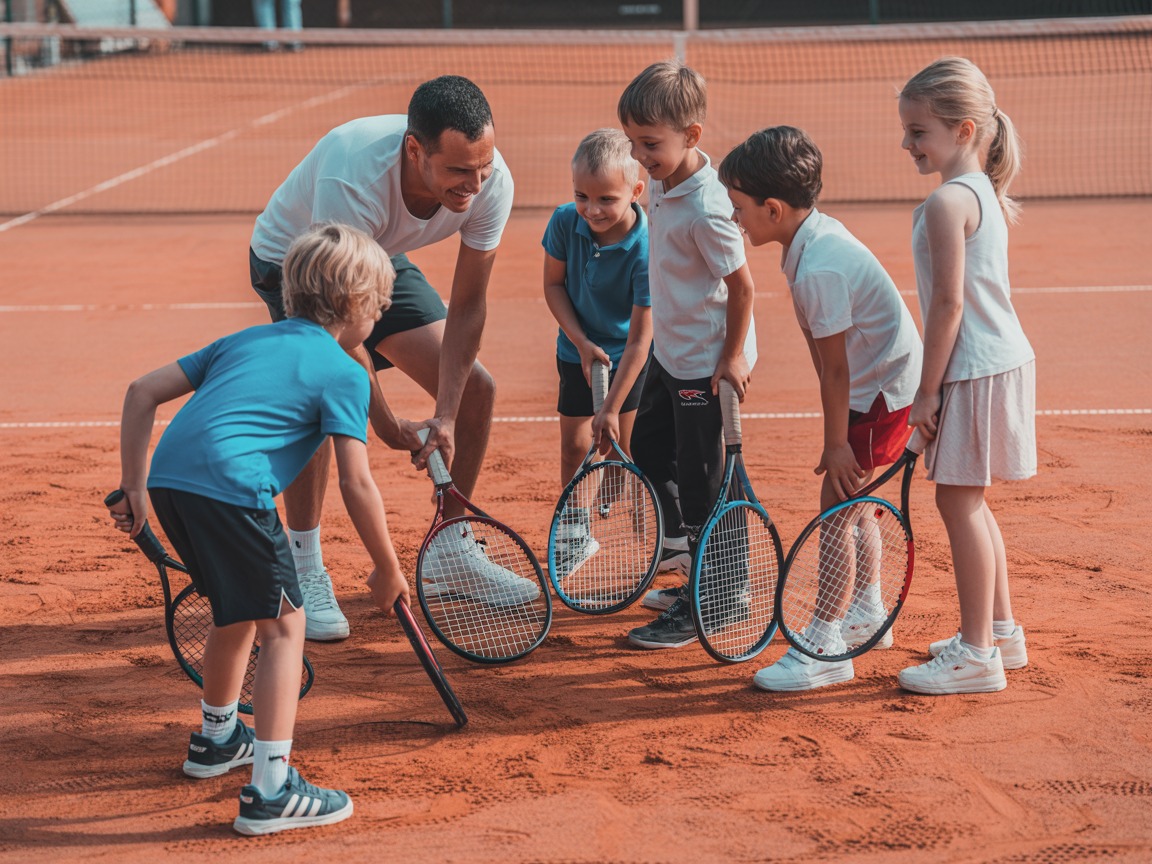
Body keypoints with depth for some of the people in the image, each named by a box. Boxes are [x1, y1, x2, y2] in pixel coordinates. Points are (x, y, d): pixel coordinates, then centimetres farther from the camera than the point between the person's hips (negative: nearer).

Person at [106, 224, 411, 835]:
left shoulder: (246, 341, 27)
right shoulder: (345, 373, 7)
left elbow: (143, 391, 23)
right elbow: (356, 483, -1)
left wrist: (133, 485, 25)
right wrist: (387, 569, 10)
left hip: (168, 479, 8)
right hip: (232, 491, -8)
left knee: (238, 608, 28)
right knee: (282, 624, 2)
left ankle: (216, 739, 47)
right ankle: (270, 792, -5)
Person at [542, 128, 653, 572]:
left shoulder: (645, 251, -30)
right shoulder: (565, 223, -18)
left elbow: (639, 337, -27)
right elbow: (554, 285, -2)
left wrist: (612, 408, -26)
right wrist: (581, 341, -16)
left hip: (629, 358, -3)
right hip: (579, 350, 3)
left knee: (622, 445, -1)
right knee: (574, 444, 7)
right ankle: (575, 534, 23)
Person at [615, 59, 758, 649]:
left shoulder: (705, 208, -27)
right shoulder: (661, 183, 0)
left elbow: (741, 284, -21)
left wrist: (733, 356, -16)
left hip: (704, 363, -10)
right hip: (669, 351, 10)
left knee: (699, 481, -1)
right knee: (649, 449, 20)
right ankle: (692, 558, 35)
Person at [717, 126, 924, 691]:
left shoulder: (819, 270, -28)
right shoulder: (816, 235, 3)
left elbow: (835, 367, -22)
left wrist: (837, 441, -14)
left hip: (882, 392, -10)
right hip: (878, 384, 10)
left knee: (838, 505, -9)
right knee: (852, 501, 20)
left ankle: (824, 646, -4)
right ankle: (866, 615, 36)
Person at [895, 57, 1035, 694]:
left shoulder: (946, 202, -17)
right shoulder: (986, 195, 12)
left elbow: (949, 303, -20)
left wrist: (927, 389, -16)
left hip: (973, 371, -10)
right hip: (1004, 360, 10)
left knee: (958, 503, -3)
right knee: (969, 502, 19)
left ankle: (977, 655, 1)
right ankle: (1000, 630, 27)